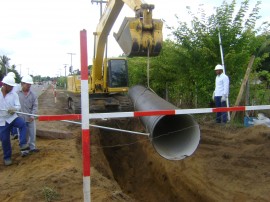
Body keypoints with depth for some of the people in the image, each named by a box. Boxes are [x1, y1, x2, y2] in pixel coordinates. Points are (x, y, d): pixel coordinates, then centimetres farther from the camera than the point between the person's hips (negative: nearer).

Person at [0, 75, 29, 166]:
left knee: (23, 124, -30)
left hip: (12, 117, 0)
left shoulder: (14, 95, -6)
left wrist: (14, 109, -32)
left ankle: (23, 144, -26)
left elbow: (18, 106, -11)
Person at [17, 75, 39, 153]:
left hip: (30, 118, 2)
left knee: (32, 133, 12)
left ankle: (32, 147, 28)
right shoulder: (17, 93, -6)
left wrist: (32, 116, -13)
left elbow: (35, 106, -2)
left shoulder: (33, 94, -1)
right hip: (20, 118, -2)